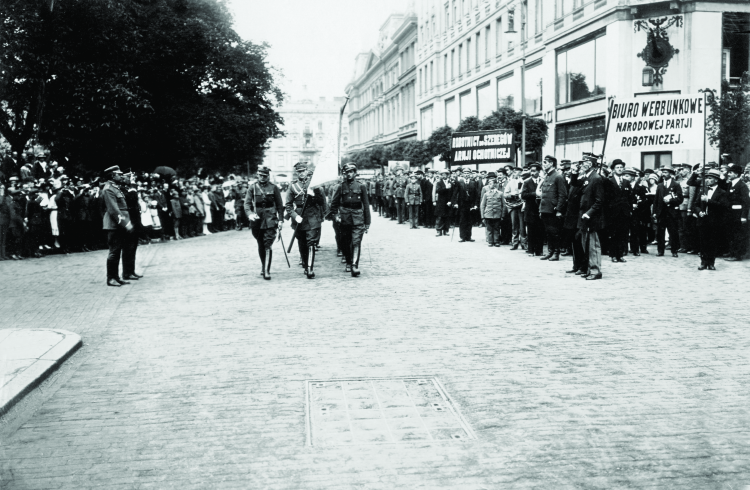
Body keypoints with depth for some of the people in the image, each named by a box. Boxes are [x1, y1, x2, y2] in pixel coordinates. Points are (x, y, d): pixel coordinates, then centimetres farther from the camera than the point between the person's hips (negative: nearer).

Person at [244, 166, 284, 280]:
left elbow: (280, 205, 7)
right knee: (261, 246, 13)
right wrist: (250, 214, -20)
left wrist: (281, 220, 0)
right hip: (257, 220, 2)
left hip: (270, 220, -2)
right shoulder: (253, 188, 6)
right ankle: (263, 266, 31)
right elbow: (247, 203, -1)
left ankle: (266, 271, -13)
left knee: (268, 246, -11)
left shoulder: (274, 188, 4)